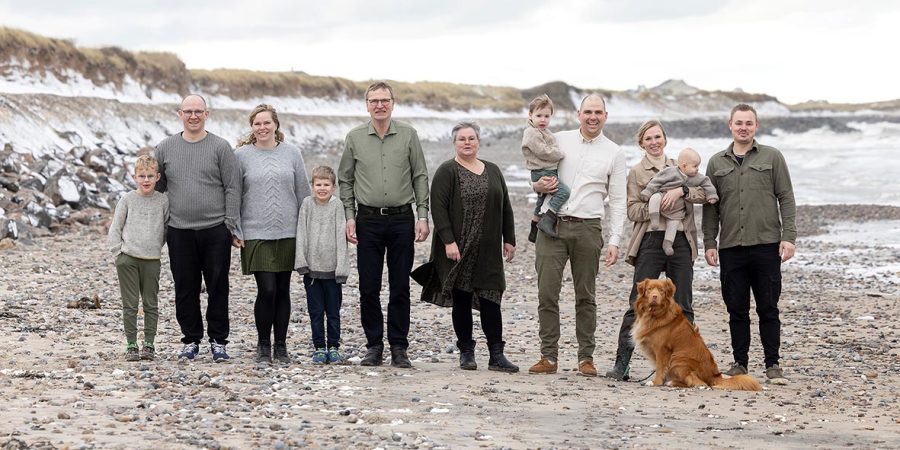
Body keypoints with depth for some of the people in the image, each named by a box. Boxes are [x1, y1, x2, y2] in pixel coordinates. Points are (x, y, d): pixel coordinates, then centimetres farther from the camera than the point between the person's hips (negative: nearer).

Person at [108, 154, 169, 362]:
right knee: (130, 305, 1)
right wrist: (118, 251, -4)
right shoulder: (127, 200, 0)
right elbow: (115, 228, 3)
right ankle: (131, 346, 6)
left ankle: (149, 344, 14)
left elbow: (167, 228, 11)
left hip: (152, 259, 1)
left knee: (151, 304, 6)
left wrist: (157, 246, 3)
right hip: (127, 259, -1)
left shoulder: (163, 201, 2)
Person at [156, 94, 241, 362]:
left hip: (215, 231, -2)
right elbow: (157, 187, 13)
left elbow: (232, 188, -1)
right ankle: (191, 340, 17)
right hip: (179, 232, 2)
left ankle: (218, 341, 11)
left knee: (218, 288, 2)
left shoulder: (220, 147, 1)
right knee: (185, 289, 6)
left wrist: (232, 226, -6)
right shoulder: (165, 148, 8)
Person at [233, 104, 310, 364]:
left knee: (283, 291, 6)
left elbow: (303, 193, 10)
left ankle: (281, 346, 15)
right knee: (267, 290, -9)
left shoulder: (292, 153, 6)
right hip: (255, 234, -2)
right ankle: (263, 345, 7)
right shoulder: (241, 155, 2)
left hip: (288, 233, 2)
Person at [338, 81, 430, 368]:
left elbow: (420, 177, 4)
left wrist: (422, 216, -3)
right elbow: (345, 180, 9)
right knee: (369, 288, 2)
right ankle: (374, 345, 12)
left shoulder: (408, 135, 2)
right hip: (368, 220, 0)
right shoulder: (355, 138, 4)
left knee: (400, 287, 3)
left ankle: (399, 347, 10)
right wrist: (350, 217, 0)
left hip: (402, 219, 0)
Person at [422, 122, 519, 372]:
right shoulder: (446, 172, -2)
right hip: (458, 249, -3)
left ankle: (496, 355, 0)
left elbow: (505, 208, 16)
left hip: (488, 251, 4)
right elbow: (438, 208, -10)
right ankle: (466, 352, 11)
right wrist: (448, 241, -18)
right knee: (461, 300, 2)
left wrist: (509, 239, 10)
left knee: (490, 299, -1)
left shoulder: (493, 171, 14)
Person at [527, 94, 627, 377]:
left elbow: (617, 200, 6)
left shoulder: (614, 153, 6)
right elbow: (539, 176, 19)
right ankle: (549, 357, 2)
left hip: (588, 228, -1)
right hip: (552, 225, 1)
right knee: (547, 292, -3)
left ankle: (586, 358, 10)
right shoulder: (559, 140, 9)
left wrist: (615, 241, -3)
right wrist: (538, 186, -6)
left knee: (586, 297, 5)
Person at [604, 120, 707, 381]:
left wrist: (680, 190, -15)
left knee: (683, 306, 5)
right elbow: (632, 211, -2)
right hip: (651, 241, -2)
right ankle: (621, 363, -4)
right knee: (638, 304, -6)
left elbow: (705, 193, 1)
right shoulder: (636, 173, 8)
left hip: (681, 241, 3)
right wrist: (657, 206, -17)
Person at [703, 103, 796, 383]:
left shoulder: (772, 157, 6)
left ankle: (773, 364, 8)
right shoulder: (717, 163, 12)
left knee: (768, 308, 1)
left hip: (766, 245, -2)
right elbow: (710, 207, 13)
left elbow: (786, 199, 3)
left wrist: (788, 237, -6)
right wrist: (709, 243, 6)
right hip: (730, 248, 2)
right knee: (737, 310, 6)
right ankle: (740, 362, 15)